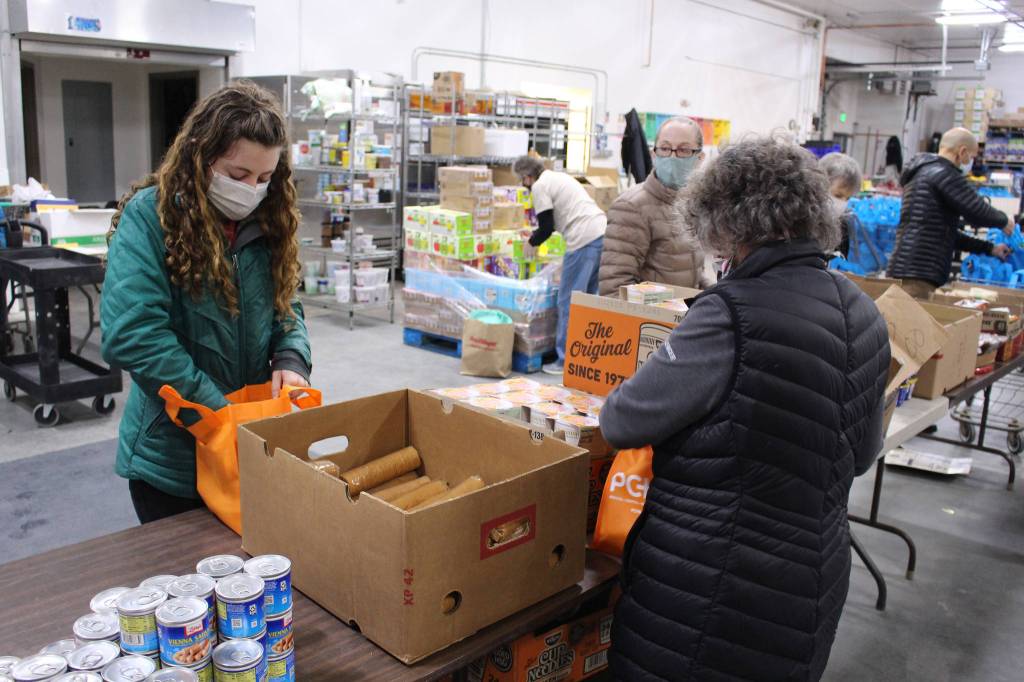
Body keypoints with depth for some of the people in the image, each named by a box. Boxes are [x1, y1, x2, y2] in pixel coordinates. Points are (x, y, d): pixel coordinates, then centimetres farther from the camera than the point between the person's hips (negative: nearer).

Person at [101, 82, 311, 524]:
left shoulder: (267, 222, 2)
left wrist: (290, 360, -13)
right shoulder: (149, 214, -15)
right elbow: (132, 336, -23)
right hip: (171, 456, -4)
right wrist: (221, 413, -24)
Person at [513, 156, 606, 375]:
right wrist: (535, 233, 41)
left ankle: (566, 361, 2)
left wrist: (531, 242, 16)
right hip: (602, 233, 9)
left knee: (569, 301, -2)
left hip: (584, 240, -9)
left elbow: (547, 227, -2)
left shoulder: (540, 186, -1)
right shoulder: (559, 177, 26)